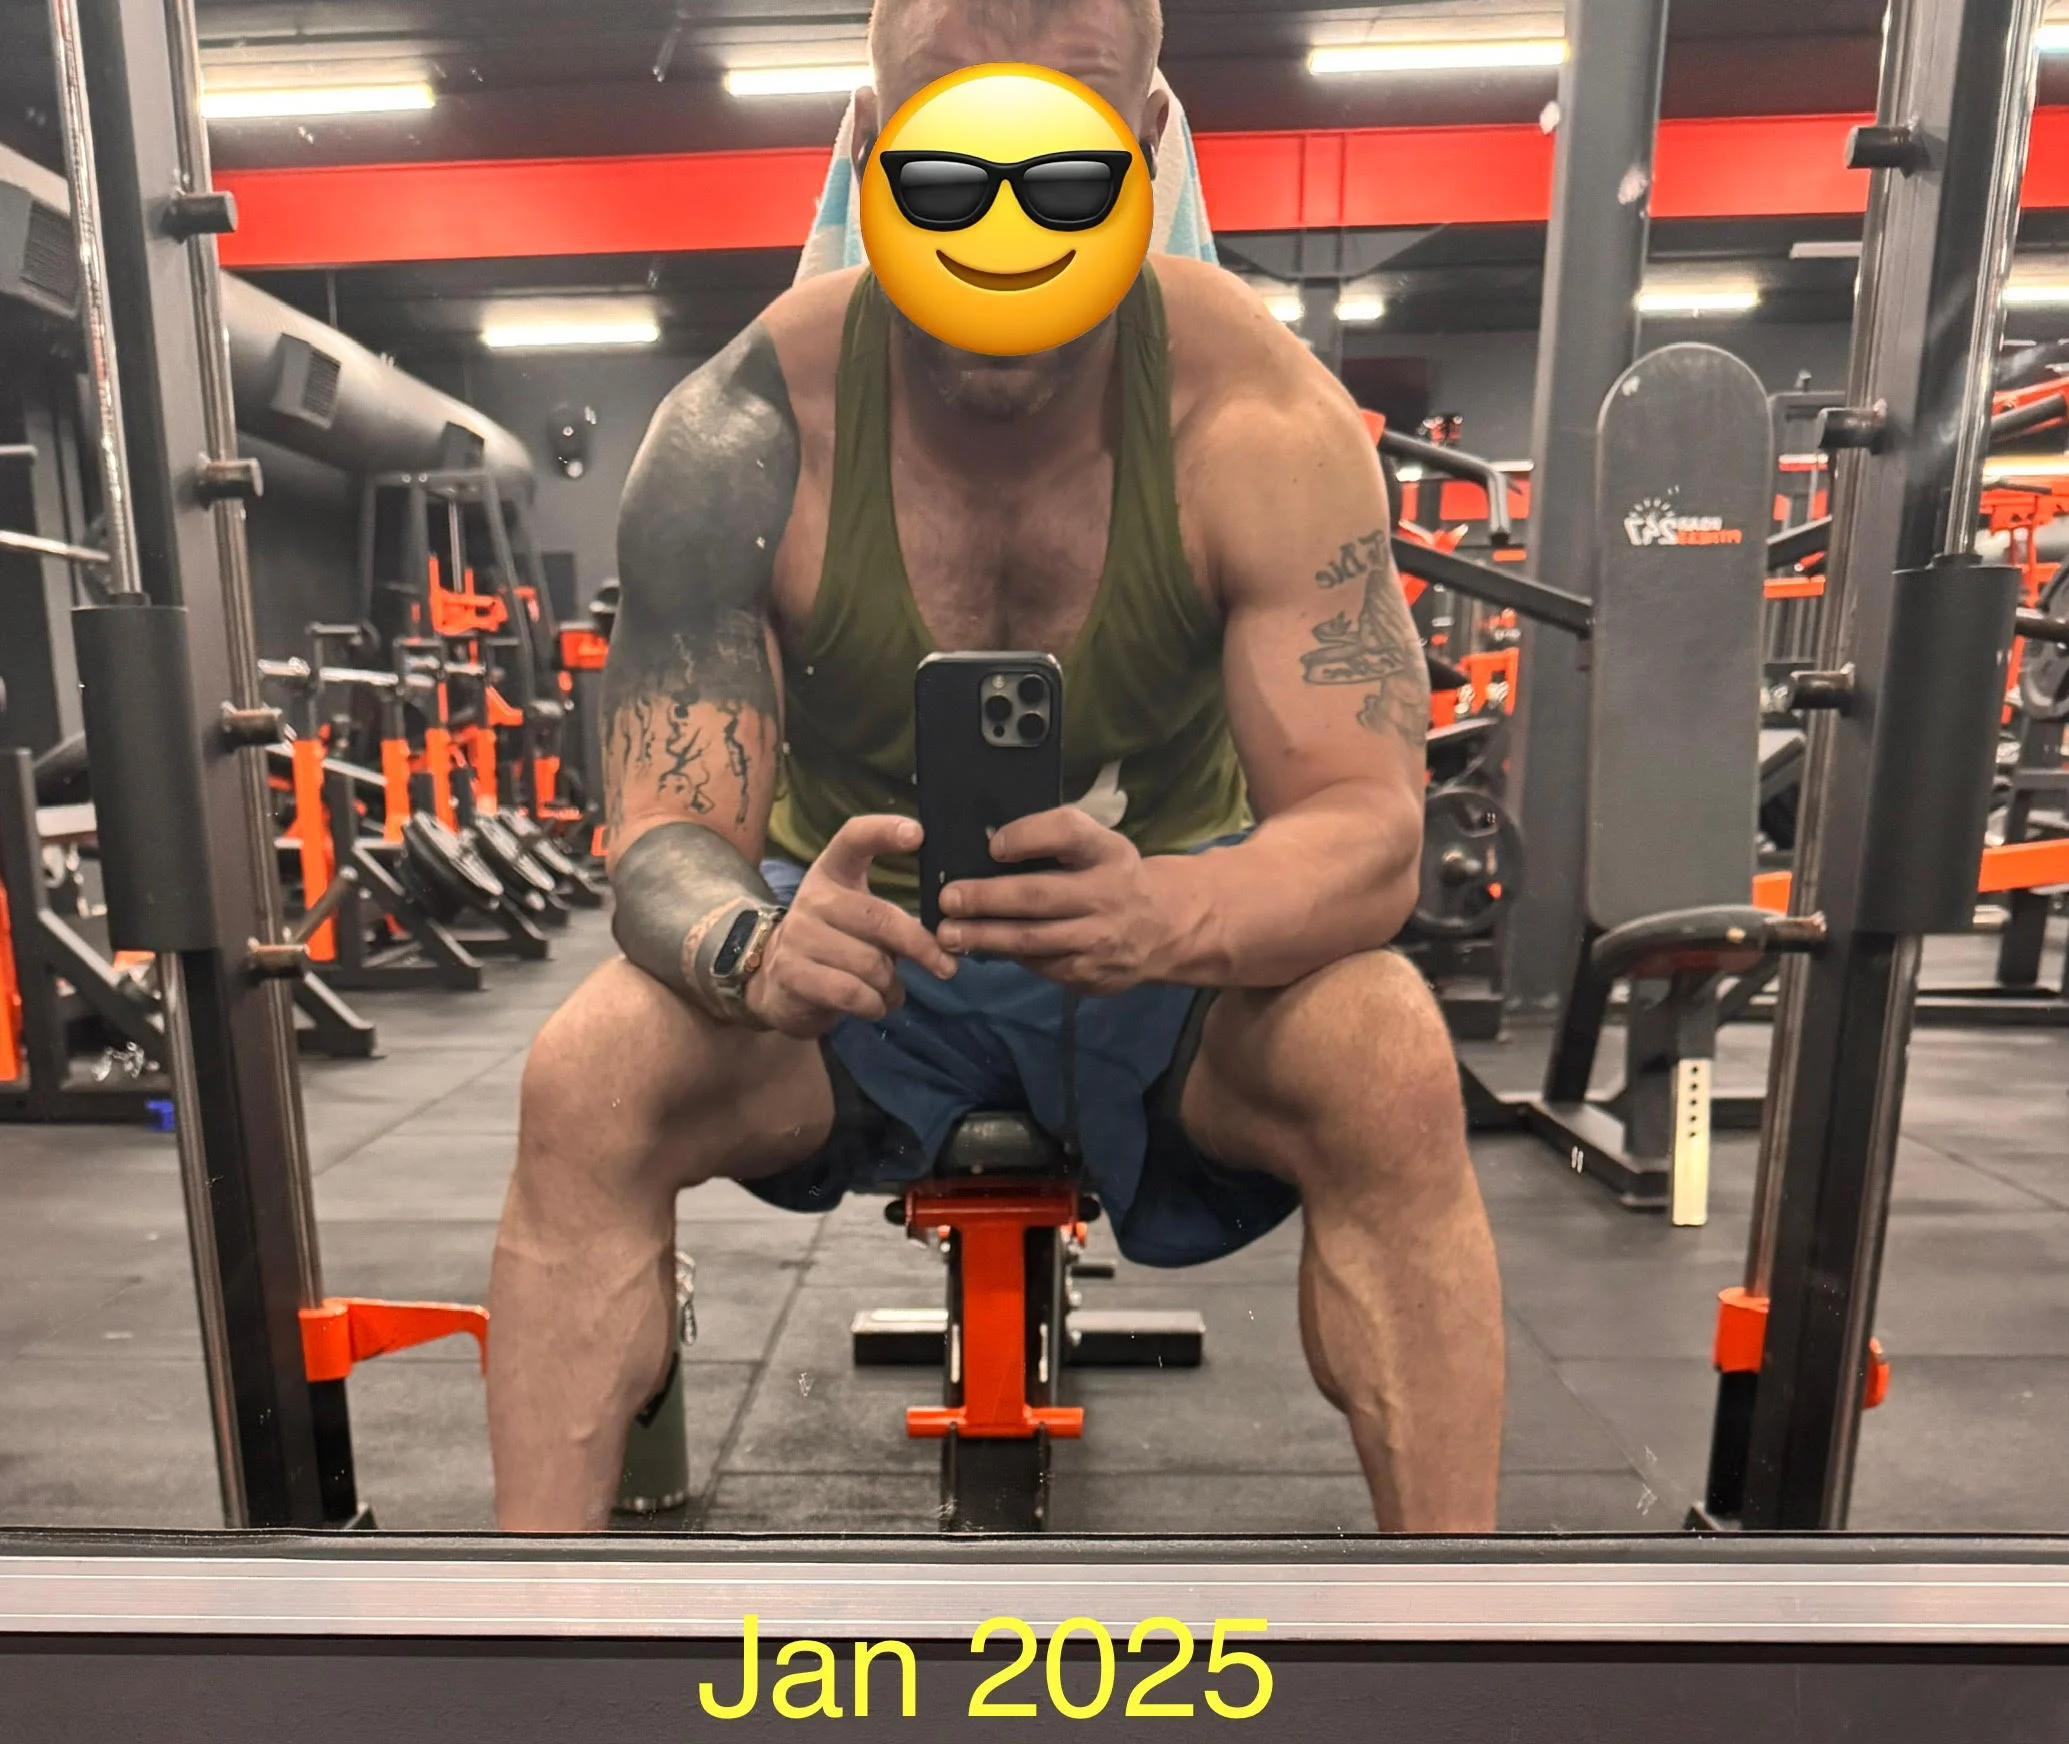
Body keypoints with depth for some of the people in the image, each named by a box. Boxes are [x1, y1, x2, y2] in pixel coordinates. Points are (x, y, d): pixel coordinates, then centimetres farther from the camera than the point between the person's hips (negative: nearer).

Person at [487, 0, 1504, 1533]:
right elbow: (661, 838, -17)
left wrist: (1164, 913, -44)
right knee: (584, 1083, -24)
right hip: (845, 931, 1)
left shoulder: (1260, 412, -17)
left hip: (1184, 927, 0)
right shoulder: (743, 432, -16)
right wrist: (753, 947, -41)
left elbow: (1372, 826, -22)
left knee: (1394, 1071, -29)